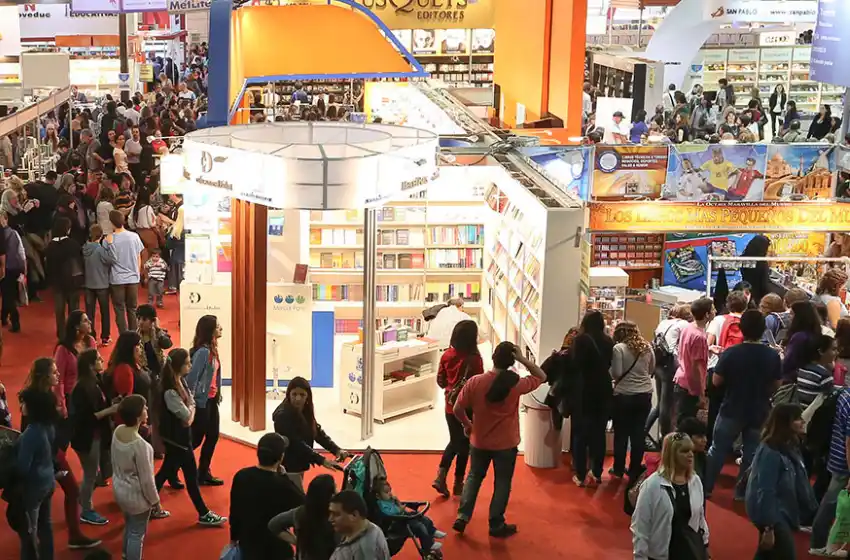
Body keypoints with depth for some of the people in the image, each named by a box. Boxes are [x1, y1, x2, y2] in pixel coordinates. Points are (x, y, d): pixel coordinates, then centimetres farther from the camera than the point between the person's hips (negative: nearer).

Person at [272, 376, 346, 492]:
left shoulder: (305, 412, 5)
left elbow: (318, 432, 2)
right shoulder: (283, 415, -21)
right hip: (288, 468, -8)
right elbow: (296, 443, -27)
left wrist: (336, 450, -13)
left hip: (298, 466, 8)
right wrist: (322, 460, -31)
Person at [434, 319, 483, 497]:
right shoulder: (474, 359, -21)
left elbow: (440, 381, 4)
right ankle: (458, 484, 18)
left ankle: (440, 476, 9)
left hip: (450, 406, 5)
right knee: (464, 444, 10)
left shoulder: (447, 355, -5)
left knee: (454, 441, 21)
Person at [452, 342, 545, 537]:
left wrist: (467, 424, 11)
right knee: (502, 483, 12)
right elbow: (541, 376, -1)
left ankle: (462, 516, 15)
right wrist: (522, 359, -13)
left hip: (479, 441, 2)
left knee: (474, 477, 21)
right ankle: (496, 525, 20)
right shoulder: (516, 384, -17)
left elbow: (457, 409, -9)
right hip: (506, 444, -2)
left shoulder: (475, 382, -15)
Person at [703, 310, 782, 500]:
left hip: (732, 410, -2)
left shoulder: (730, 353, -17)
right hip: (759, 412, 2)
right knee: (752, 453, 15)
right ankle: (742, 491, 21)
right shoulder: (773, 356, -10)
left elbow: (716, 381, -10)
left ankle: (706, 487, 19)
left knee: (718, 449, 12)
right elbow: (775, 385, 2)